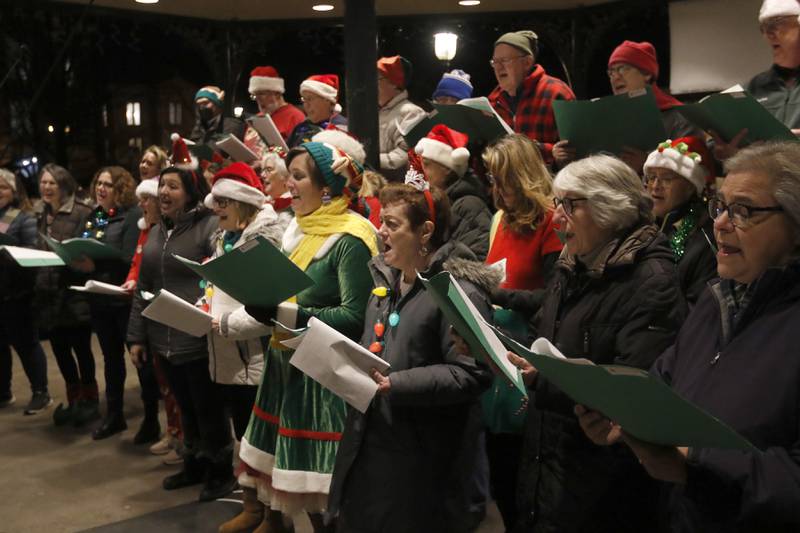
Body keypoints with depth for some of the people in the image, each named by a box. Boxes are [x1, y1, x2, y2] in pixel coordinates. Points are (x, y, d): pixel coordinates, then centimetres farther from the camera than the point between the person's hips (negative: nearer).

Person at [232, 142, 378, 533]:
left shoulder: (349, 240, -14)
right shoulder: (298, 229, 12)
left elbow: (355, 317, -21)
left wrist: (284, 315, -25)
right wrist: (258, 313, 1)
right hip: (286, 362, 8)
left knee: (319, 478, -1)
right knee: (284, 465, 14)